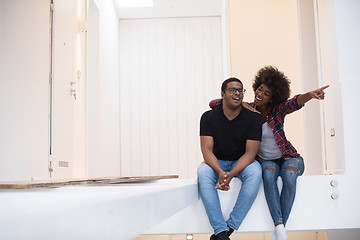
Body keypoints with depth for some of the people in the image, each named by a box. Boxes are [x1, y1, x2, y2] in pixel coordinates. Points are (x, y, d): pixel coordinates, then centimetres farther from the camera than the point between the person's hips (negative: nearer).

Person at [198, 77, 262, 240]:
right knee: (203, 172, -32)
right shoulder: (208, 117, -8)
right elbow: (207, 150, -15)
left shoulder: (253, 118, -10)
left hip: (242, 162, 0)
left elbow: (250, 153, -15)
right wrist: (220, 172, -35)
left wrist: (231, 174, -33)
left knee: (255, 172, -32)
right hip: (217, 162, 0)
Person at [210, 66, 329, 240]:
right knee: (268, 174, -34)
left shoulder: (277, 109, -8)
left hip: (288, 157, 0)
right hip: (265, 160, 1)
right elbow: (213, 104, -7)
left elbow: (295, 103, -30)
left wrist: (310, 95, -53)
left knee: (289, 176, -33)